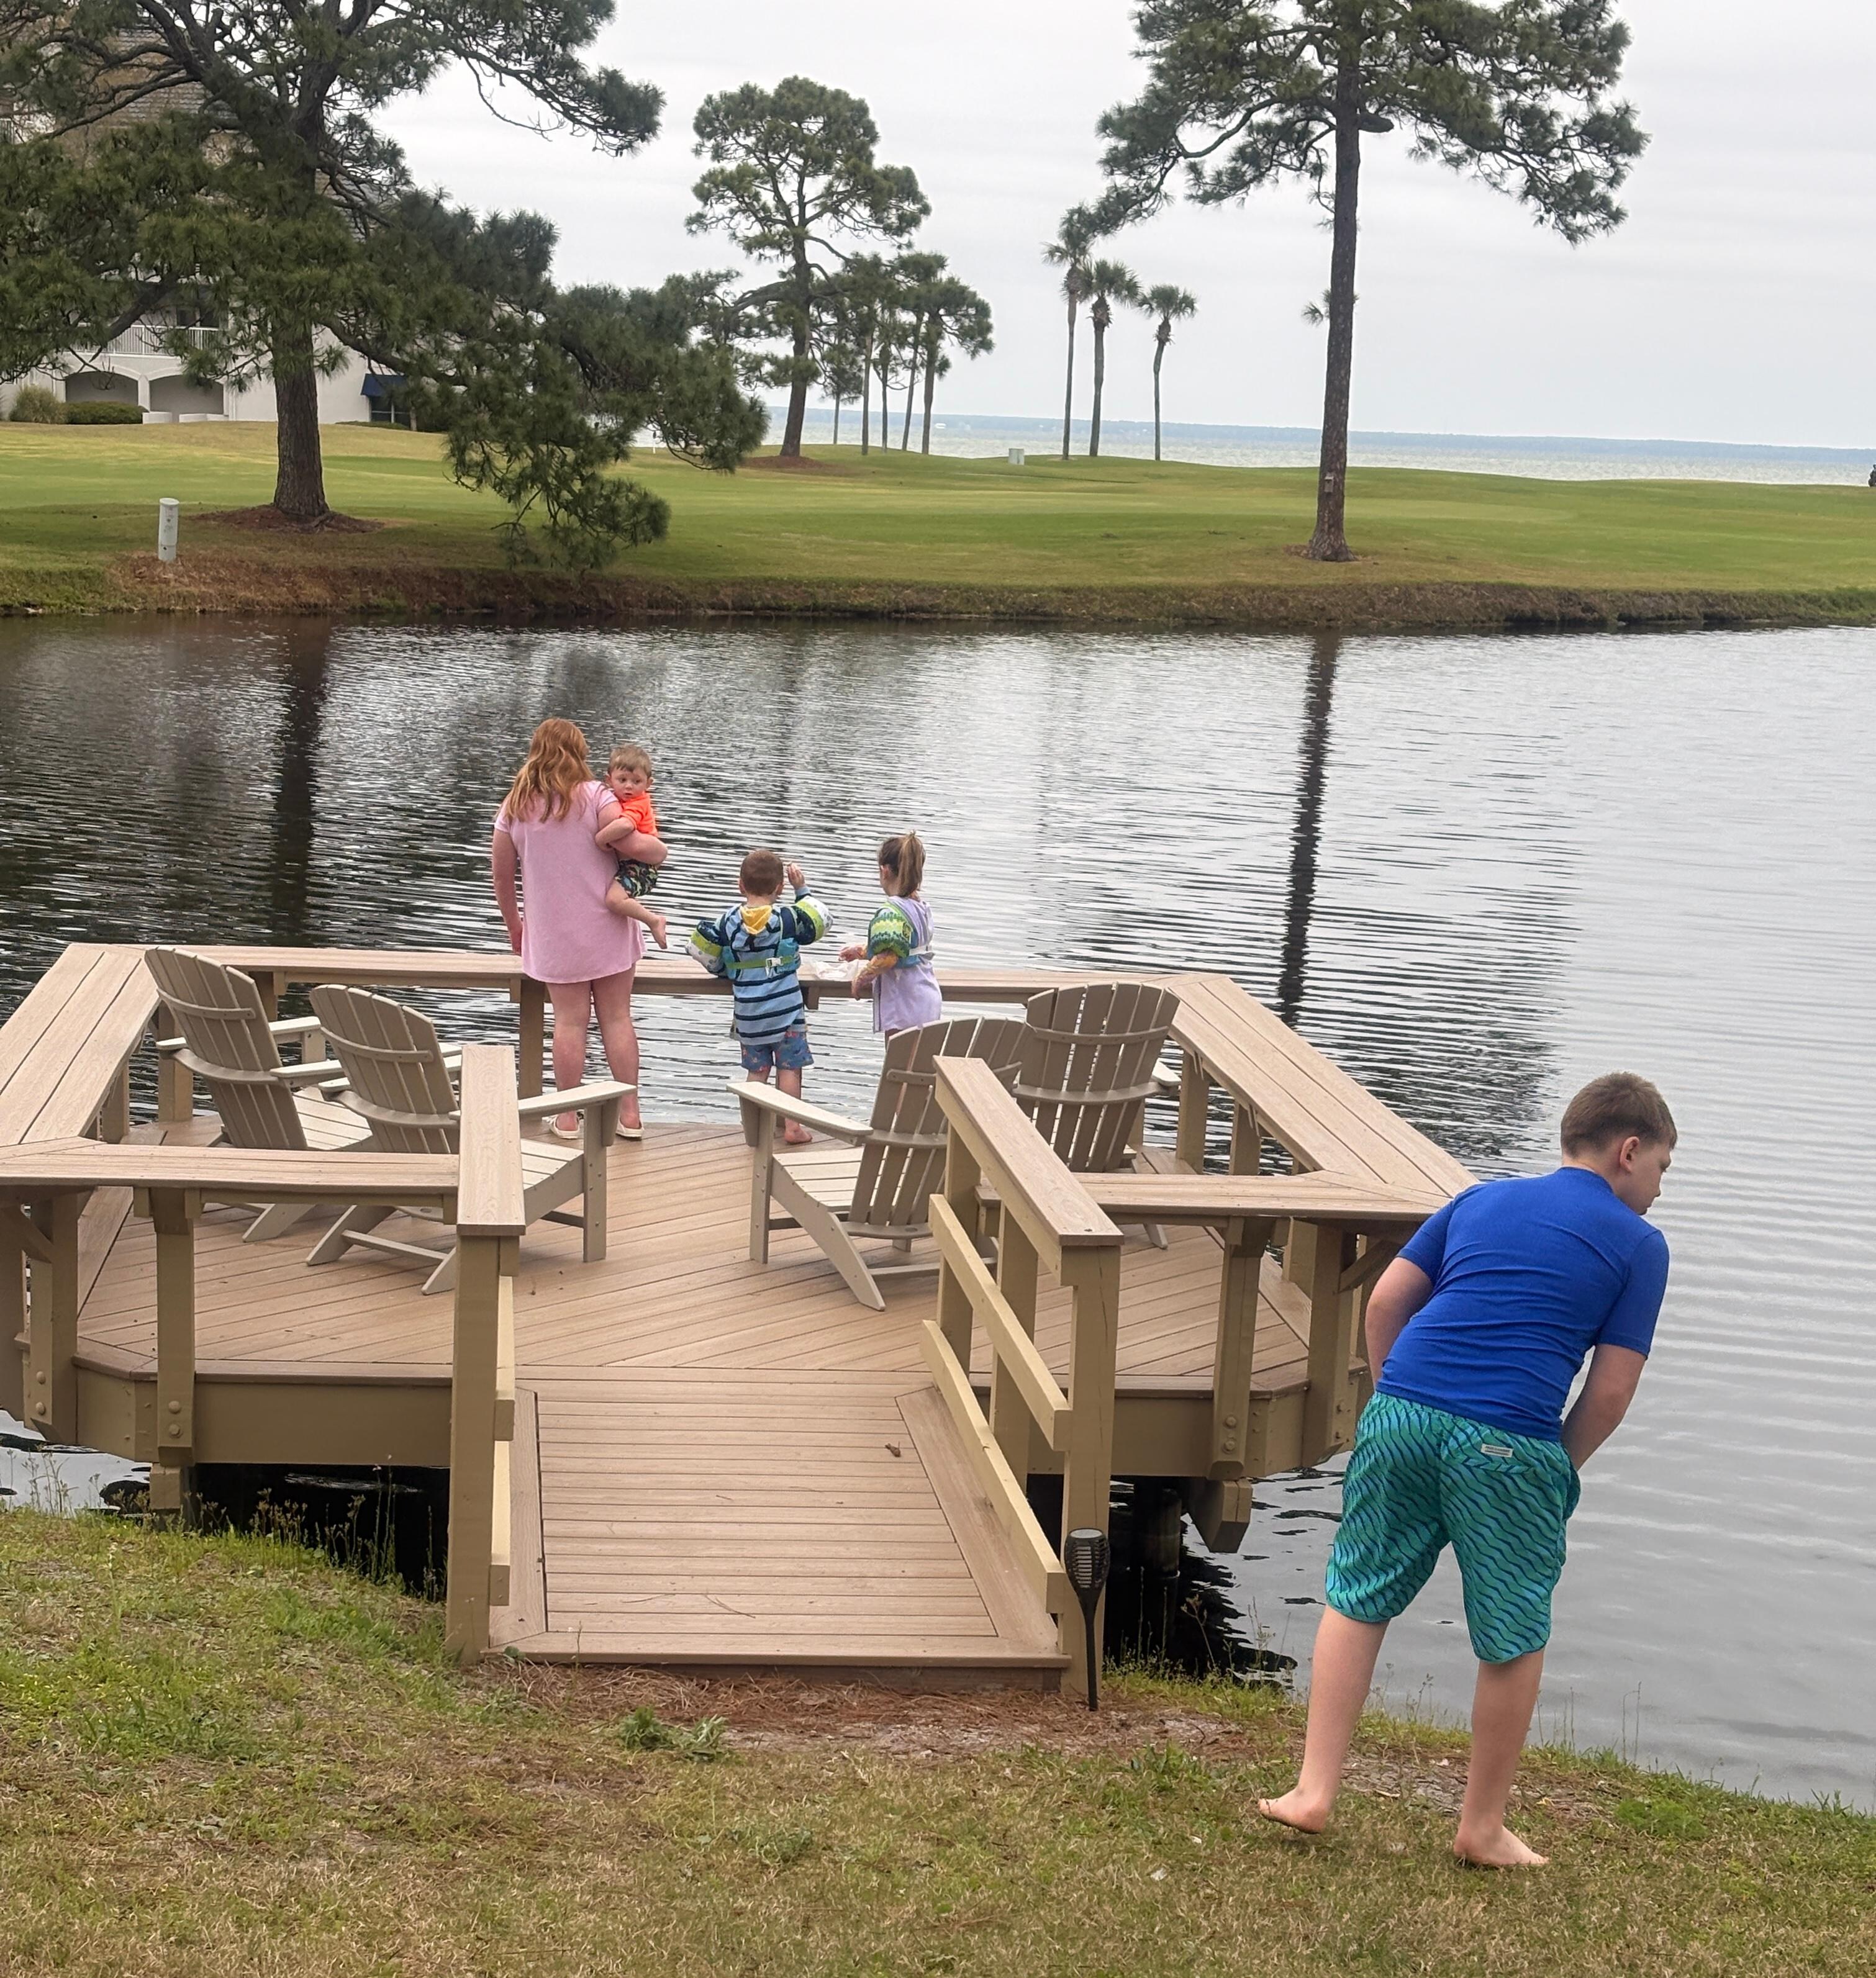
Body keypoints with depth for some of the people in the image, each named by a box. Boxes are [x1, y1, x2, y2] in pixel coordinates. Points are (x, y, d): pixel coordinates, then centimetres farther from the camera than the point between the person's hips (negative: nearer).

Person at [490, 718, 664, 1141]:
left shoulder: (515, 807, -1)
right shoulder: (594, 796, -10)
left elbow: (501, 875, 6)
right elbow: (630, 843, -21)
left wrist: (513, 924, 20)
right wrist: (659, 850, 1)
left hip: (554, 932, 2)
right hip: (607, 927, -1)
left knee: (569, 1021, 7)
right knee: (617, 1017, 6)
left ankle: (567, 1118, 9)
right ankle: (630, 1115, 9)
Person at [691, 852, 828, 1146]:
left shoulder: (729, 922, -2)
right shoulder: (788, 919, -8)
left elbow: (702, 949, 0)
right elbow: (819, 923, 6)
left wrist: (723, 970, 17)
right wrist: (802, 889, 12)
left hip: (748, 1012, 2)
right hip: (786, 1008, -2)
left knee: (757, 1070, 12)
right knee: (789, 1068, 5)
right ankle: (792, 1127, 6)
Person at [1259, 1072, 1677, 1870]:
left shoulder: (1481, 1199, 22)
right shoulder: (1638, 1244, 10)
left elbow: (1386, 1301, 14)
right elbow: (1611, 1391, 3)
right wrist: (1556, 1472, 15)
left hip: (1400, 1414, 4)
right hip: (1508, 1445, -4)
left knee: (1356, 1600, 15)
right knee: (1514, 1641, 12)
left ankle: (1314, 1791, 14)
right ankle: (1483, 1827, 23)